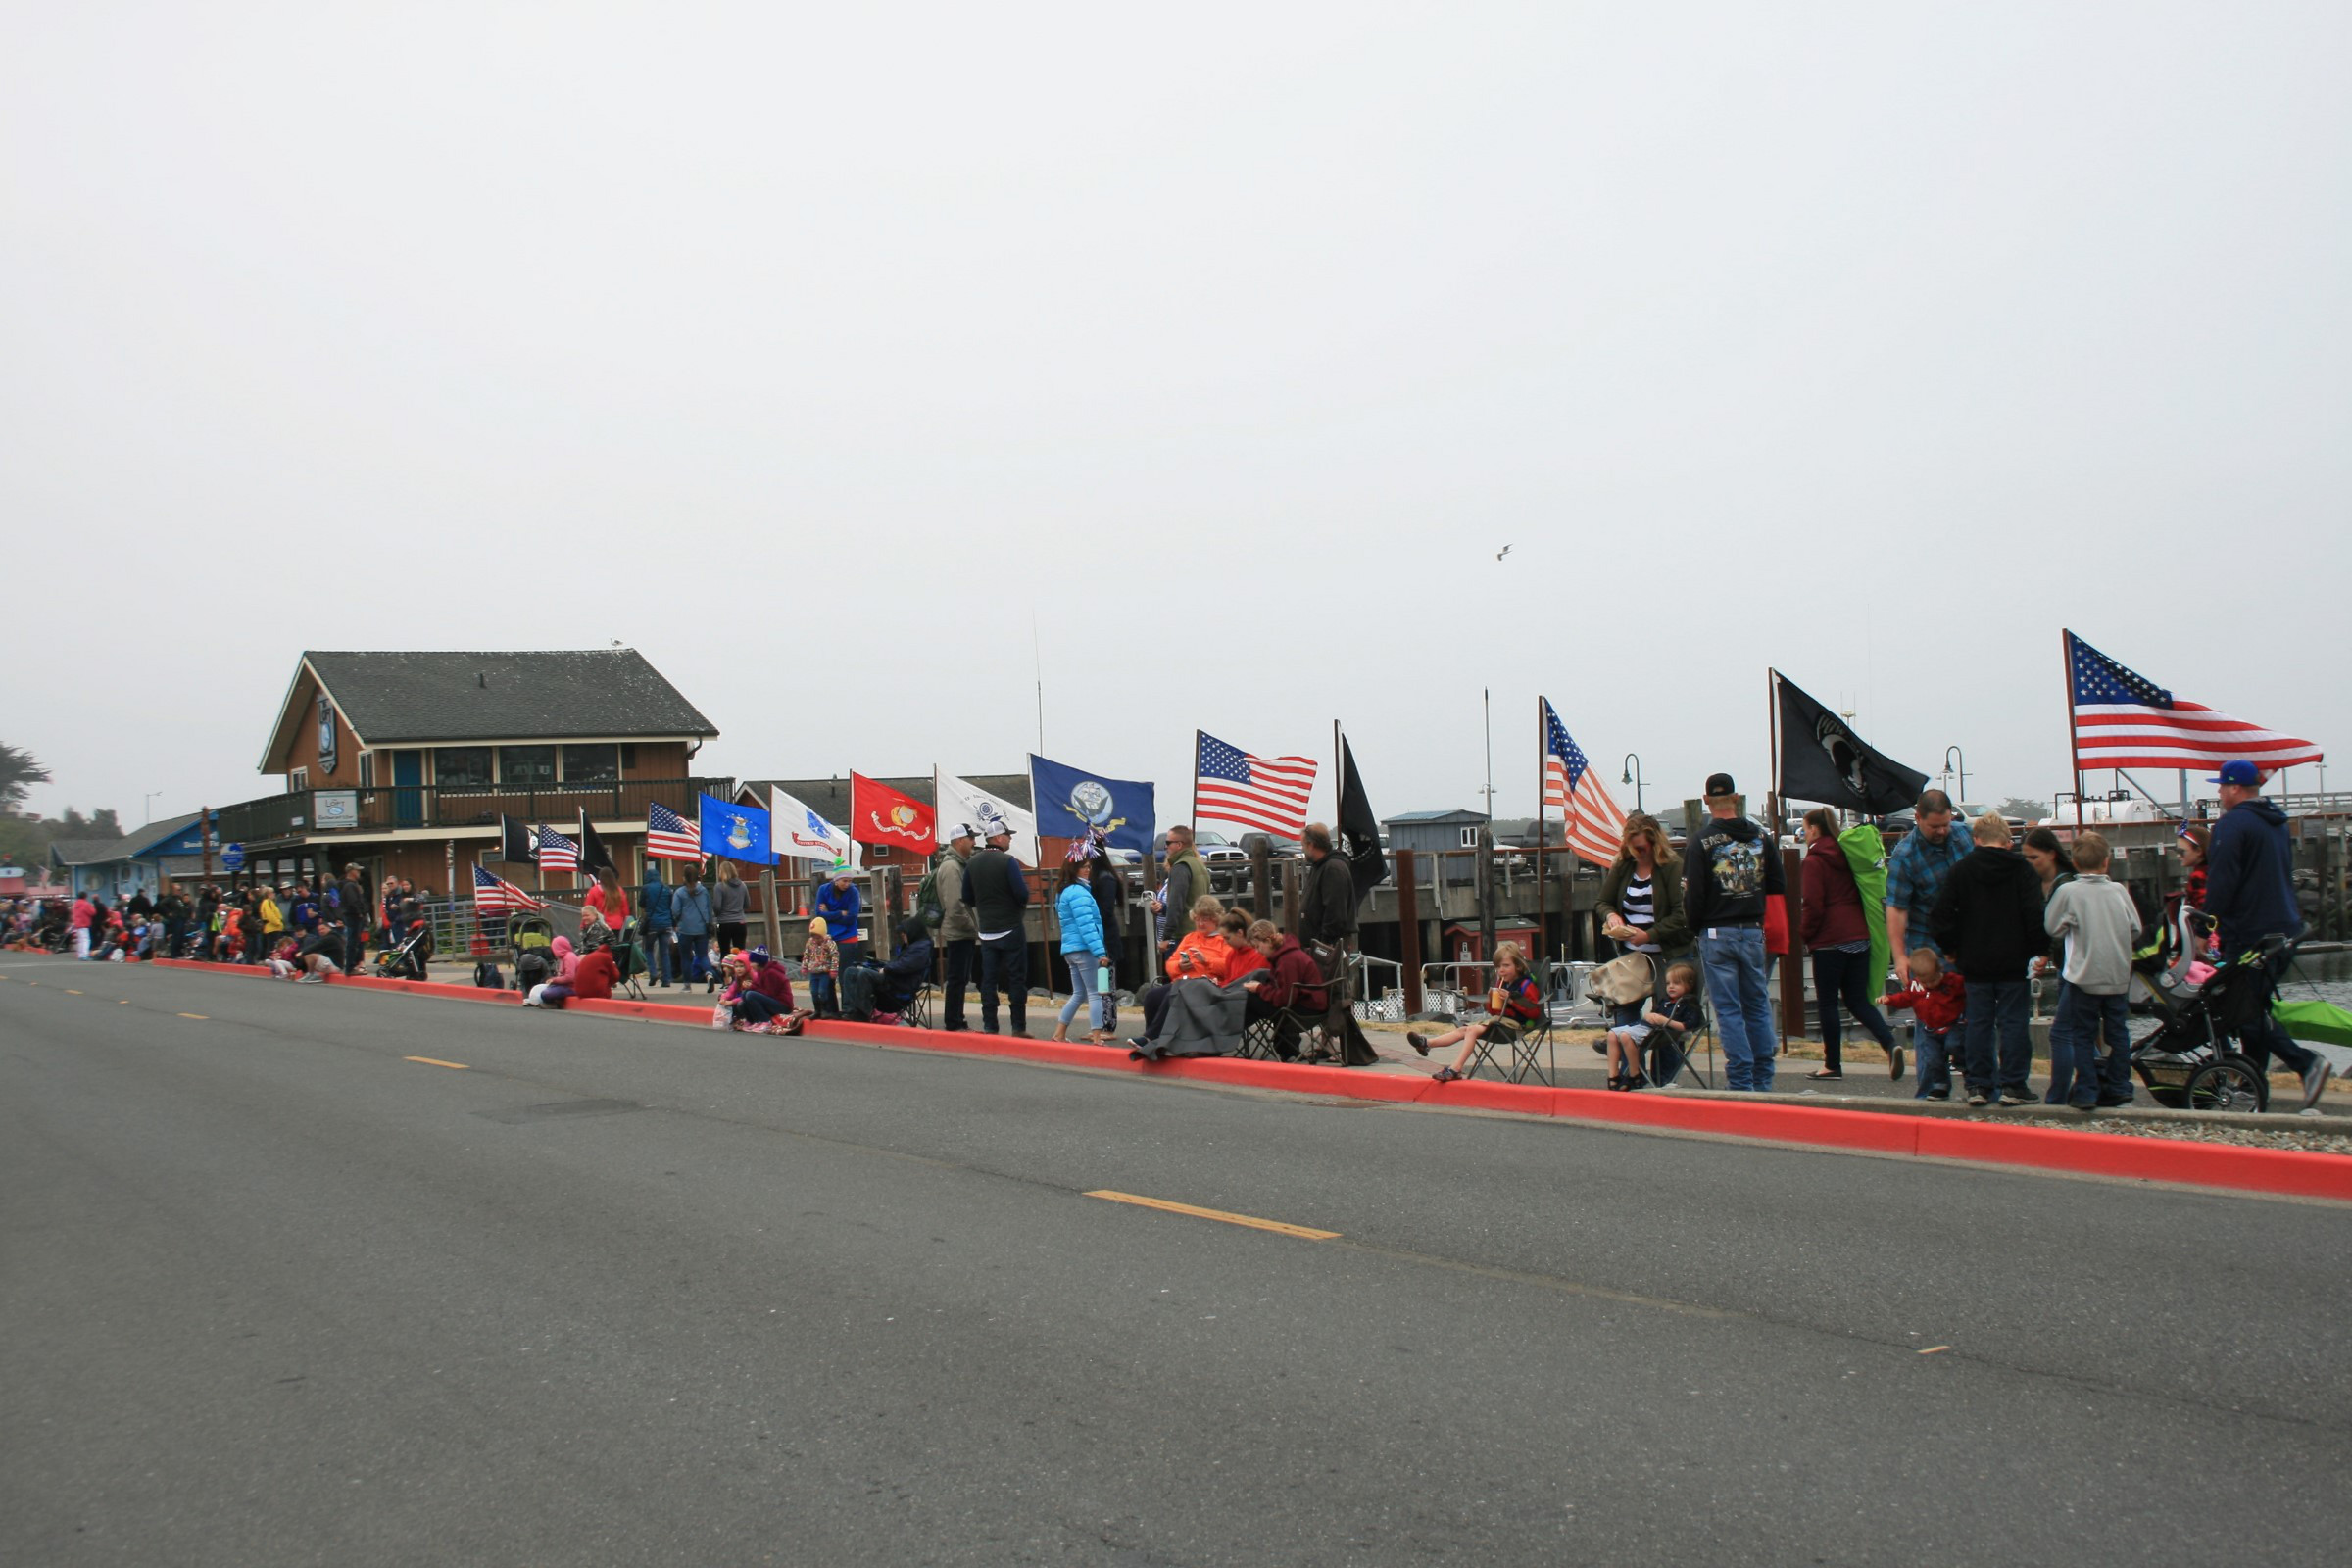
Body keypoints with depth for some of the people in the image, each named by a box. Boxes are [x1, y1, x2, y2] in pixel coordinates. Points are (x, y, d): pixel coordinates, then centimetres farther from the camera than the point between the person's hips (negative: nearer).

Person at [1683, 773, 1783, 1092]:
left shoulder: (1701, 841, -8)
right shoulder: (1760, 836, 4)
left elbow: (1692, 894, -10)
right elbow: (1778, 885, 6)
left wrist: (1695, 927, 6)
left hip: (1717, 935, -3)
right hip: (1753, 931, 4)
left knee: (1728, 1009, 0)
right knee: (1757, 1005, 12)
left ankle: (1740, 1082, -1)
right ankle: (1762, 1082, 13)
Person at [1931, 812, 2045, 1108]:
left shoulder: (1960, 870, 1)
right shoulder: (2023, 870, -3)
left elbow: (1941, 915, -2)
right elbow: (2036, 917, -9)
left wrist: (1950, 948, 10)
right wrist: (2038, 950, 3)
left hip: (1975, 963, 1)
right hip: (2014, 962, -1)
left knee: (1978, 1023, 7)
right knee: (2013, 1022, 4)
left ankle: (1978, 1085, 8)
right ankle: (2013, 1085, 4)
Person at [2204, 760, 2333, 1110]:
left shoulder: (2232, 825, -13)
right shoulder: (2277, 824, 15)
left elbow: (2221, 884, -19)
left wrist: (2205, 927, -11)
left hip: (2248, 934, -9)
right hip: (2285, 930, 9)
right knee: (2257, 1008, 14)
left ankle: (2307, 1063, -17)